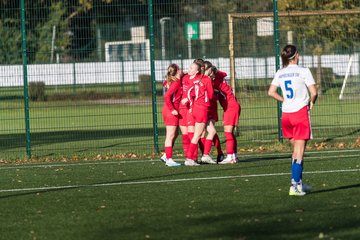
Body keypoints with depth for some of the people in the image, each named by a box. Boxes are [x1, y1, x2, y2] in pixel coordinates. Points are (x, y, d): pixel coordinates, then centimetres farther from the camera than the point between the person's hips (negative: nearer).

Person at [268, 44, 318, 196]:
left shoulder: (280, 73, 6)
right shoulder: (303, 71, -8)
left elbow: (271, 92, 0)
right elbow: (314, 92, -12)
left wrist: (284, 100, 9)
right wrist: (311, 102, 7)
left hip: (286, 115, 5)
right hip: (301, 112, -5)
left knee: (296, 149, 18)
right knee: (299, 152, -5)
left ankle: (299, 182, 21)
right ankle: (295, 186, -12)